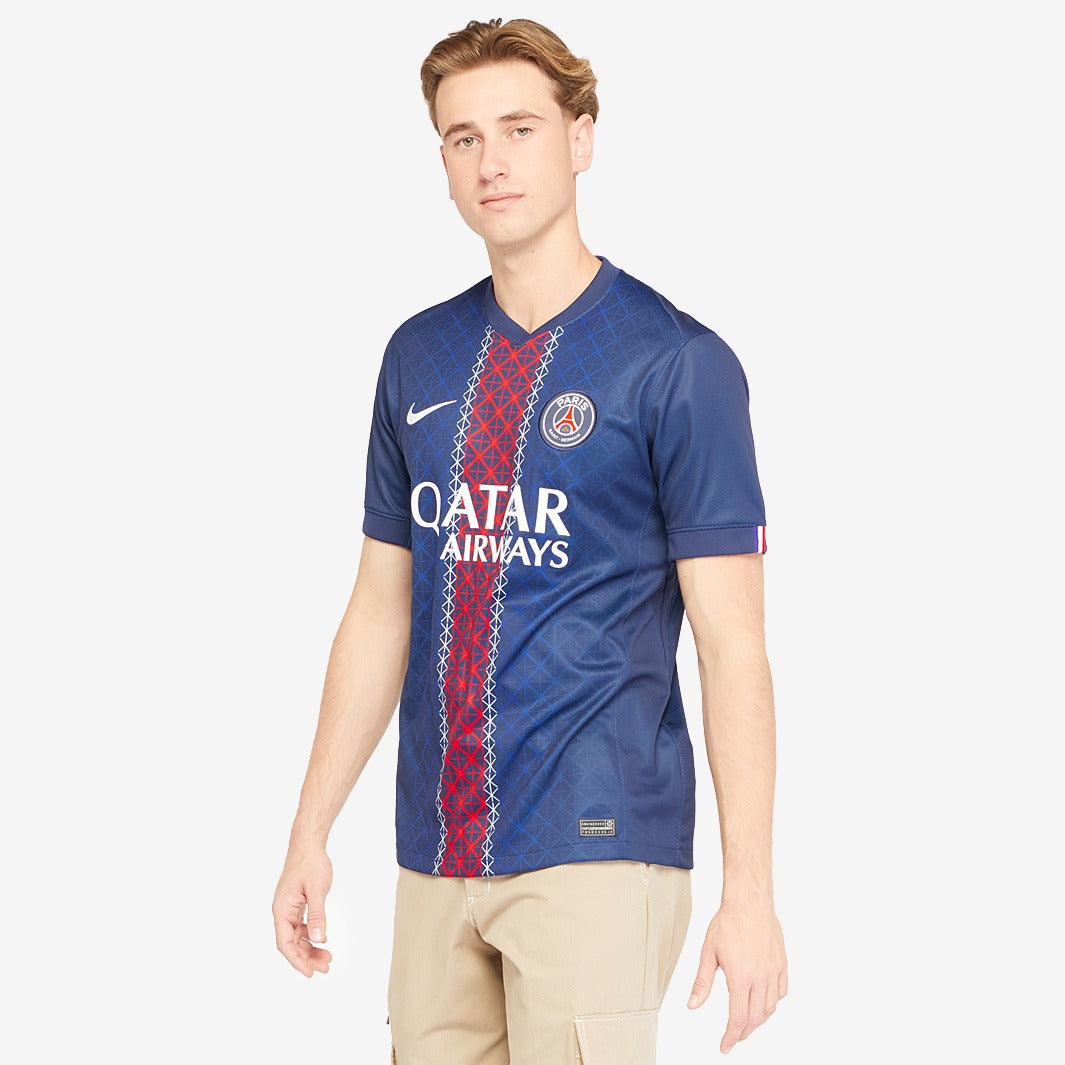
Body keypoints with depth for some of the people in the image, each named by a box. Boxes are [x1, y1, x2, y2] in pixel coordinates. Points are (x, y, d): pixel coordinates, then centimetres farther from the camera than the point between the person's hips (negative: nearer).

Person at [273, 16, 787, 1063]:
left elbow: (732, 643, -9)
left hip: (596, 850, -5)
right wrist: (311, 833, 13)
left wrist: (749, 893, -14)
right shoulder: (419, 357, 11)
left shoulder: (676, 362, -6)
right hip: (436, 852, 5)